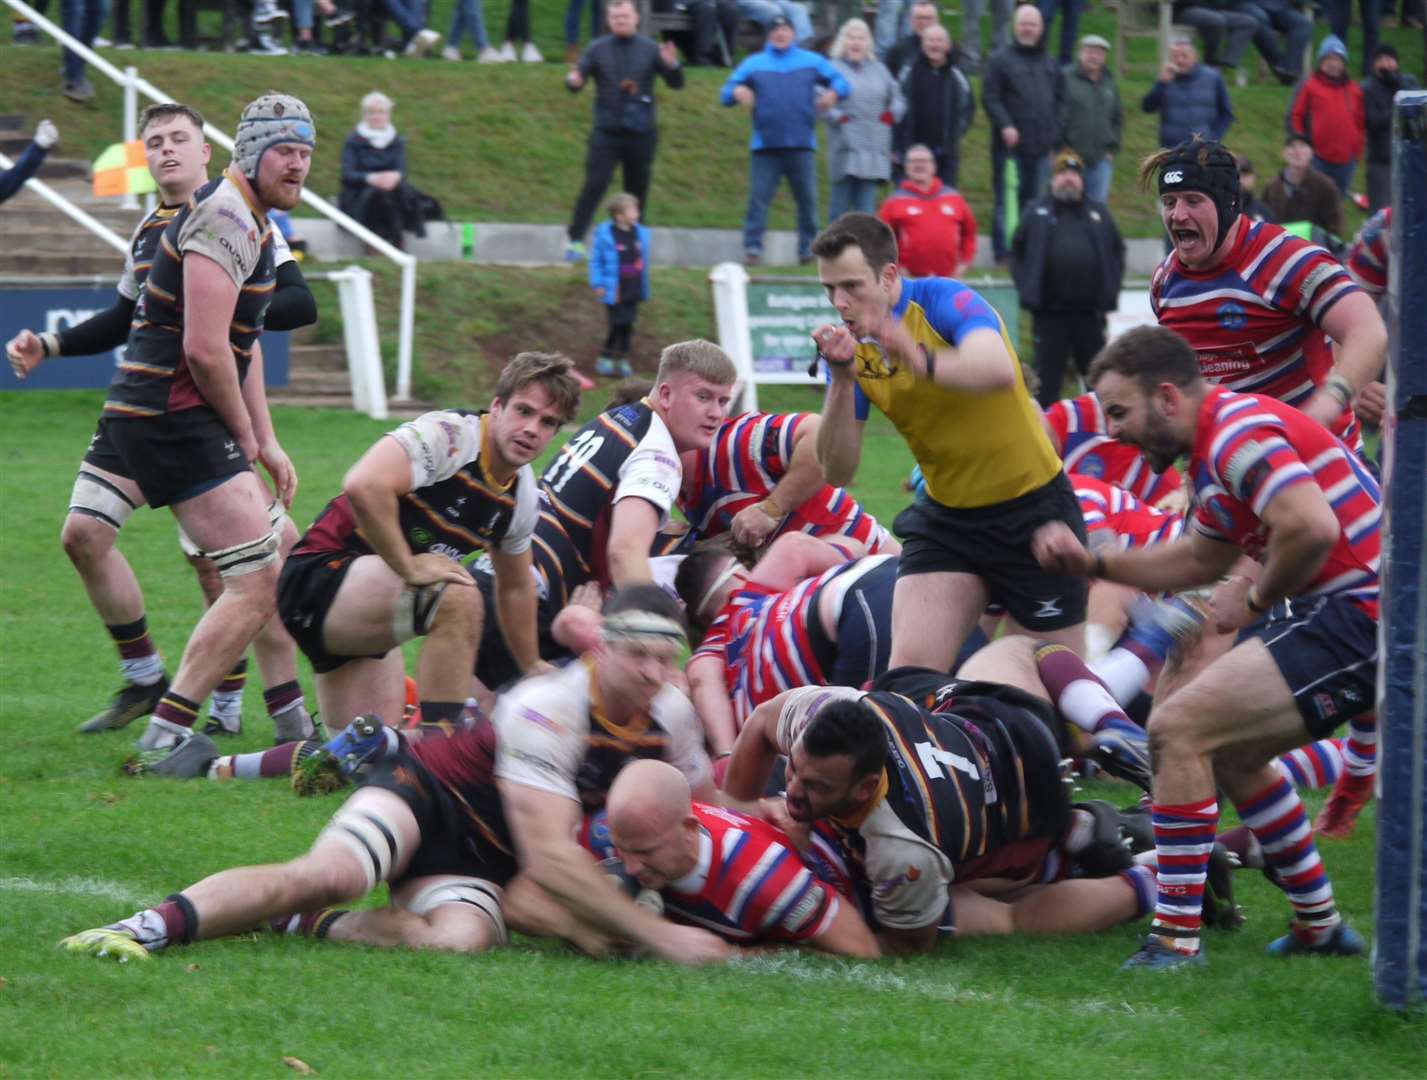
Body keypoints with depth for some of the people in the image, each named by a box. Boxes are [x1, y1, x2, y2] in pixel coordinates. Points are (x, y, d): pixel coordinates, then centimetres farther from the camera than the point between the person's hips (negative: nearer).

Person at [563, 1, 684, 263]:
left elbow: (676, 84, 4)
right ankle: (575, 239, -9)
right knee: (595, 185, -13)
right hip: (606, 133, -2)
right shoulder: (598, 49, 2)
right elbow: (577, 79, -2)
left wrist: (671, 65, -18)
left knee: (637, 190, 7)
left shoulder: (649, 50, 4)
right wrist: (573, 81, -26)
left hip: (641, 133, 2)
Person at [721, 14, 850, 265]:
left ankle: (808, 249, 10)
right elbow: (727, 92, 9)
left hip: (801, 144, 1)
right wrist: (736, 92, -15)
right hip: (765, 146, 0)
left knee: (808, 199, 1)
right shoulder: (753, 64, 13)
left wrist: (833, 93, -10)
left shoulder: (812, 61, 13)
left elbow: (840, 82, 13)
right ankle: (752, 248, -9)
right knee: (758, 197, -8)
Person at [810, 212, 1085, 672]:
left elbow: (999, 370, -41)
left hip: (1032, 511, -5)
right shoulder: (848, 344, -4)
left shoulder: (945, 302, -20)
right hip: (946, 518, 5)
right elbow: (837, 471, -9)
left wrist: (922, 362, -60)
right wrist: (842, 379, -24)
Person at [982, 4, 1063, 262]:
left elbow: (1060, 99, 19)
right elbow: (989, 97, -7)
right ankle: (1005, 251, -5)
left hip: (1042, 147, 5)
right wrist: (1005, 126, -19)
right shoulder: (1001, 59, -1)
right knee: (1007, 201, -7)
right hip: (1011, 145, -5)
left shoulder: (1049, 63, 16)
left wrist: (1055, 136, 9)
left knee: (1036, 200, 9)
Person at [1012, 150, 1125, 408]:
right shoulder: (1037, 212, 7)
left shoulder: (1098, 213, 12)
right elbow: (1017, 251, 9)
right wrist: (1026, 287, -2)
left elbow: (1118, 250, 17)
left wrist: (1111, 288, 5)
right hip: (1050, 312, -2)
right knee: (1047, 377, 0)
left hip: (1090, 311, 2)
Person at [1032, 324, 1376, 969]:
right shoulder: (1219, 444, 18)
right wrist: (1091, 563, 24)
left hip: (1358, 615, -11)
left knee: (1178, 729, -13)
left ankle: (1177, 938, -13)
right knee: (1226, 751, 23)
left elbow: (1312, 528, -29)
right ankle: (1320, 926, 28)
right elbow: (1200, 560, 32)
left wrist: (1256, 601, -13)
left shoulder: (1238, 432, -15)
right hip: (1347, 615, 11)